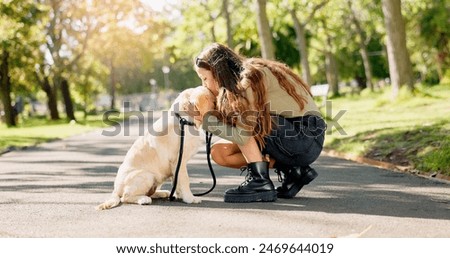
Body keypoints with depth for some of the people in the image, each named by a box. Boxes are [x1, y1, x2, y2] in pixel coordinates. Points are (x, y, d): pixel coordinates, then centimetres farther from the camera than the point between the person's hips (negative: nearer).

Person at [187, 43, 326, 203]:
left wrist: (205, 118, -15)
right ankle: (291, 170, 2)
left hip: (306, 137, -9)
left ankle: (260, 182, -14)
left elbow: (242, 135, -21)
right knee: (219, 152, 3)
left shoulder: (252, 77, -17)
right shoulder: (241, 83, 10)